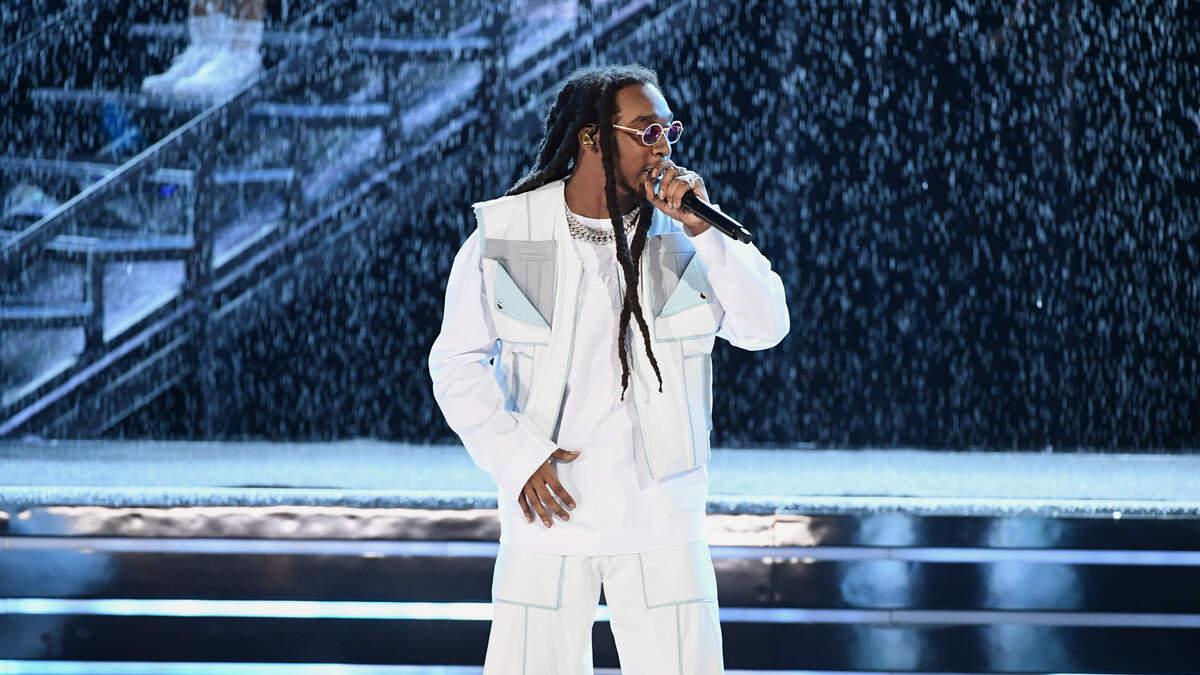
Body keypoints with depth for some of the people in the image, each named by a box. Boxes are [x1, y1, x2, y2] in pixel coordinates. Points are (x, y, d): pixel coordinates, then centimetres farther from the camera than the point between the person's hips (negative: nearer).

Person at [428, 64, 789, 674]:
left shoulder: (682, 236, 1)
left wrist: (703, 228, -17)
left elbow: (765, 327, -9)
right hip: (549, 511, -1)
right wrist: (519, 457, -8)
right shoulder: (504, 235, -2)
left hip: (661, 523, 1)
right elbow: (457, 361, 2)